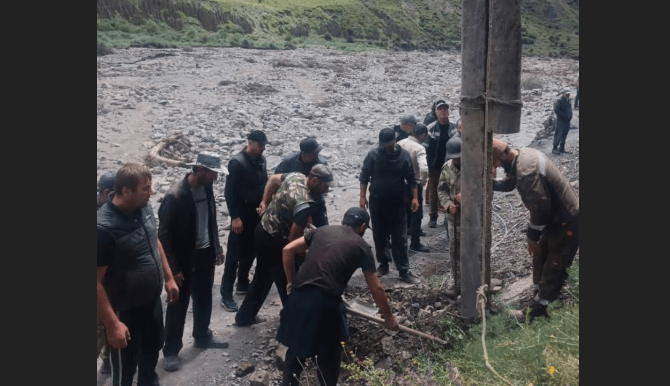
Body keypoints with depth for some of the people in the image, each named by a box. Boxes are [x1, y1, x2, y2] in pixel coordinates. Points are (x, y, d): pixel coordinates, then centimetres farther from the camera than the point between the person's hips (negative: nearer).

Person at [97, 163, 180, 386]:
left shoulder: (144, 208, -7)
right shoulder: (104, 227, -30)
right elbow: (96, 281, -26)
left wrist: (168, 277, 14)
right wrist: (113, 324, -25)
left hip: (152, 302, 7)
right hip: (124, 311, -7)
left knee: (152, 352, 29)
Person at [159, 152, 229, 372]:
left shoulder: (206, 187, -3)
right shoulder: (175, 196, -25)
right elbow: (164, 234, -20)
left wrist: (217, 247, 14)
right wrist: (173, 268, -19)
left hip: (205, 253, 7)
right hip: (184, 258, -7)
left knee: (204, 298, 20)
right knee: (178, 305, 7)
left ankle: (202, 337, 41)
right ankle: (171, 350, 22)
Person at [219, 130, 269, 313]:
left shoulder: (261, 160, 6)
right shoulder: (237, 162, -16)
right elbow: (229, 191, -17)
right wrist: (235, 217, -20)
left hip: (257, 214, 7)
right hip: (242, 215, -7)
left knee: (250, 251, 16)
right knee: (234, 255, -3)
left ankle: (243, 284, 32)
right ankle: (226, 295, 3)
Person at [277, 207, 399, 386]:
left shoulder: (322, 230, 18)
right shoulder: (362, 247, 11)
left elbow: (288, 250, 11)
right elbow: (376, 288, 13)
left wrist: (291, 281, 21)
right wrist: (388, 317, 25)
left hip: (299, 295, 4)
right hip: (326, 301, -4)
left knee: (297, 346, 24)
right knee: (328, 353, 19)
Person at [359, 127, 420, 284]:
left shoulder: (404, 155, -3)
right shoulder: (373, 155, -5)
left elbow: (411, 179, 3)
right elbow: (364, 177, 0)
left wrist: (414, 198, -2)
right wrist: (362, 196, -5)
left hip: (398, 202, -1)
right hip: (377, 202, 1)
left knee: (400, 238, 1)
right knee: (379, 236, 11)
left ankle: (404, 271, 5)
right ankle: (383, 264, 28)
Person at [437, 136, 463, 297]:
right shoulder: (447, 168, 1)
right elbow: (441, 190, 8)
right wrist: (448, 204, -10)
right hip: (454, 216, 5)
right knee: (455, 250, 13)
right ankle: (458, 284, 27)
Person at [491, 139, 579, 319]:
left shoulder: (526, 172, -34)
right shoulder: (524, 154, -3)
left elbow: (540, 208, -28)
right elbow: (508, 183, 12)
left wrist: (532, 236, -13)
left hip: (567, 222, -10)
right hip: (558, 216, 10)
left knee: (553, 268, 3)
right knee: (540, 256, 23)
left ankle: (539, 308, 15)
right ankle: (539, 294, 40)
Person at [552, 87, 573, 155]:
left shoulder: (569, 100, 15)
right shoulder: (559, 100, -10)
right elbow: (556, 110, -15)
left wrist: (570, 116, 8)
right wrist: (564, 115, -17)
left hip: (567, 121, 8)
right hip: (561, 120, -8)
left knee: (564, 135, 11)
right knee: (558, 134, -8)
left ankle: (561, 148, 17)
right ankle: (554, 149, -5)